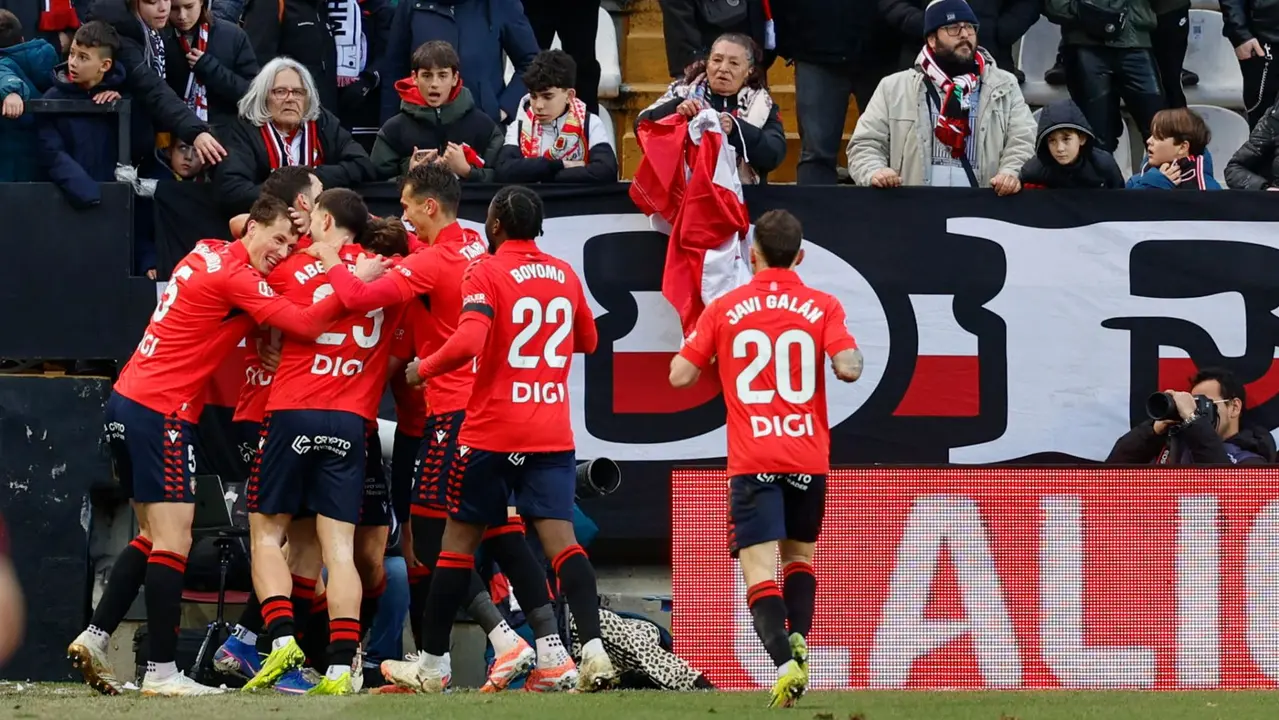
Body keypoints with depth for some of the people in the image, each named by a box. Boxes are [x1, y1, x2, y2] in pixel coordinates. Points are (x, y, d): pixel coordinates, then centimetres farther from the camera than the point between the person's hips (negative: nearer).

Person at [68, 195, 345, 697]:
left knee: (155, 537, 16)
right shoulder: (237, 277, -13)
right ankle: (161, 673, -9)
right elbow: (304, 324, -20)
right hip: (162, 414, -10)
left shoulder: (208, 254, 12)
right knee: (173, 543, -8)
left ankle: (93, 639, 12)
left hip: (126, 405, 10)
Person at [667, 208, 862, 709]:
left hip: (752, 461, -2)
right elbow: (847, 368, -12)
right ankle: (798, 640, 3)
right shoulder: (821, 308, 0)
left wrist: (695, 343, 22)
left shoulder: (724, 310, 1)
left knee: (760, 570, -7)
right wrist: (854, 354, 11)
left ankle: (784, 659, -28)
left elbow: (680, 376, 2)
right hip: (808, 457, 2)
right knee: (799, 554, 24)